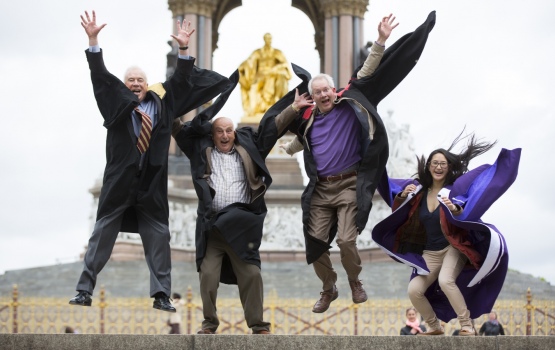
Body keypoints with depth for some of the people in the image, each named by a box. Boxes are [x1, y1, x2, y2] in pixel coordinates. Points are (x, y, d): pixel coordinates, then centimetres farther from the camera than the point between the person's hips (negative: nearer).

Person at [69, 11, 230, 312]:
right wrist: (93, 40, -12)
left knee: (158, 237, 2)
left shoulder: (161, 103, 10)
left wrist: (183, 49, -4)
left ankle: (161, 295, 7)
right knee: (102, 234, 1)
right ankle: (85, 291, 4)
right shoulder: (116, 102, 5)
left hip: (152, 182, 2)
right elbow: (100, 75, -2)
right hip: (119, 179, -2)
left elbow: (181, 81, 9)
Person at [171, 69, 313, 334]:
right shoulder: (202, 151, 12)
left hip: (241, 224, 0)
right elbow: (180, 130, 15)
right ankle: (210, 323, 9)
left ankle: (258, 325, 3)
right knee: (208, 274, -3)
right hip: (211, 225, 0)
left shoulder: (248, 148, 12)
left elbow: (271, 129, 13)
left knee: (250, 273, -2)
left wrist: (293, 109, 9)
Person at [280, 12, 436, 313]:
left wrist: (381, 41, -13)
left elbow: (367, 73, -7)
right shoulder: (309, 119, 10)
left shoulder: (349, 104, 0)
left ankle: (355, 283, 14)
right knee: (315, 241, 0)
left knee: (346, 240, -14)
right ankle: (328, 289, 23)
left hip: (348, 185, -4)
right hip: (320, 189, 4)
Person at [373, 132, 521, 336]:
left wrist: (455, 209, -40)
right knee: (414, 290, -13)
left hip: (453, 248, -5)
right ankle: (435, 327, 10)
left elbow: (467, 214, -19)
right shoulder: (420, 189, 4)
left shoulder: (454, 189, -7)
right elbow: (397, 205, 11)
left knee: (445, 280, -33)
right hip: (430, 253, 5)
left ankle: (467, 326, -24)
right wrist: (403, 195, -11)